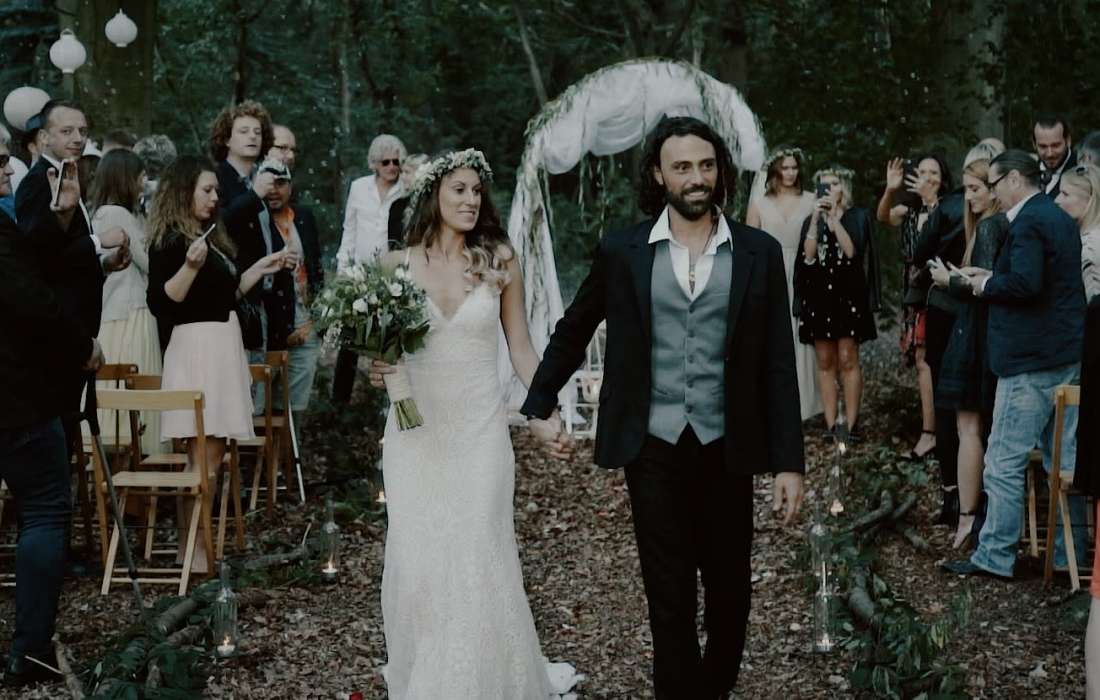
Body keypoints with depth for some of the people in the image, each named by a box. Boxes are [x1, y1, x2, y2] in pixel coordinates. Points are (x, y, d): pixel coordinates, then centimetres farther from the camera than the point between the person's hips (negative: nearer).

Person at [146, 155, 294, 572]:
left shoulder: (209, 237, 18)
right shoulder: (170, 241, -7)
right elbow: (159, 304, -15)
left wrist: (262, 268, 23)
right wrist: (190, 265, -26)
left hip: (222, 346, 9)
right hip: (196, 347, -9)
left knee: (210, 455, 6)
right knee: (204, 457, -11)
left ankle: (194, 544, 8)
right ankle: (194, 552, -10)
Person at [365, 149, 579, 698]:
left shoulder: (498, 260, 0)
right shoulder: (396, 265, 0)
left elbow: (520, 348, 4)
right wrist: (376, 369, -13)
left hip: (479, 430, 0)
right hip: (416, 430, 1)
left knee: (480, 558, 0)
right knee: (417, 560, 3)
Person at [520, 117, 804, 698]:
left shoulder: (759, 253, 1)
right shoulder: (621, 251, 0)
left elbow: (778, 364, 0)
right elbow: (572, 331, 14)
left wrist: (789, 461, -4)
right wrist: (539, 407, 12)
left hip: (726, 449, 1)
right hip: (653, 448, -1)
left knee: (729, 590, 12)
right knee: (669, 596, 4)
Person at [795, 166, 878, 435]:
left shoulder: (858, 216, 4)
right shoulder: (811, 220, 13)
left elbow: (851, 251, -11)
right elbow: (807, 256, -2)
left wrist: (834, 217, -12)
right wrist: (816, 219, -9)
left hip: (848, 294, -3)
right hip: (818, 295, 3)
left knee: (847, 360, -7)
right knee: (825, 362, 2)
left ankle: (851, 425, -5)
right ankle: (831, 425, 4)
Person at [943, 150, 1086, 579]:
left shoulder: (1028, 222, -15)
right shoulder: (1059, 218, 16)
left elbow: (1025, 283, -28)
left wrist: (988, 285, -9)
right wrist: (991, 277, 11)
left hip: (1030, 361, -10)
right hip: (1068, 355, 10)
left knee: (1005, 463, -3)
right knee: (1064, 461, 13)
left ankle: (995, 556, 3)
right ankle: (1070, 552, 19)